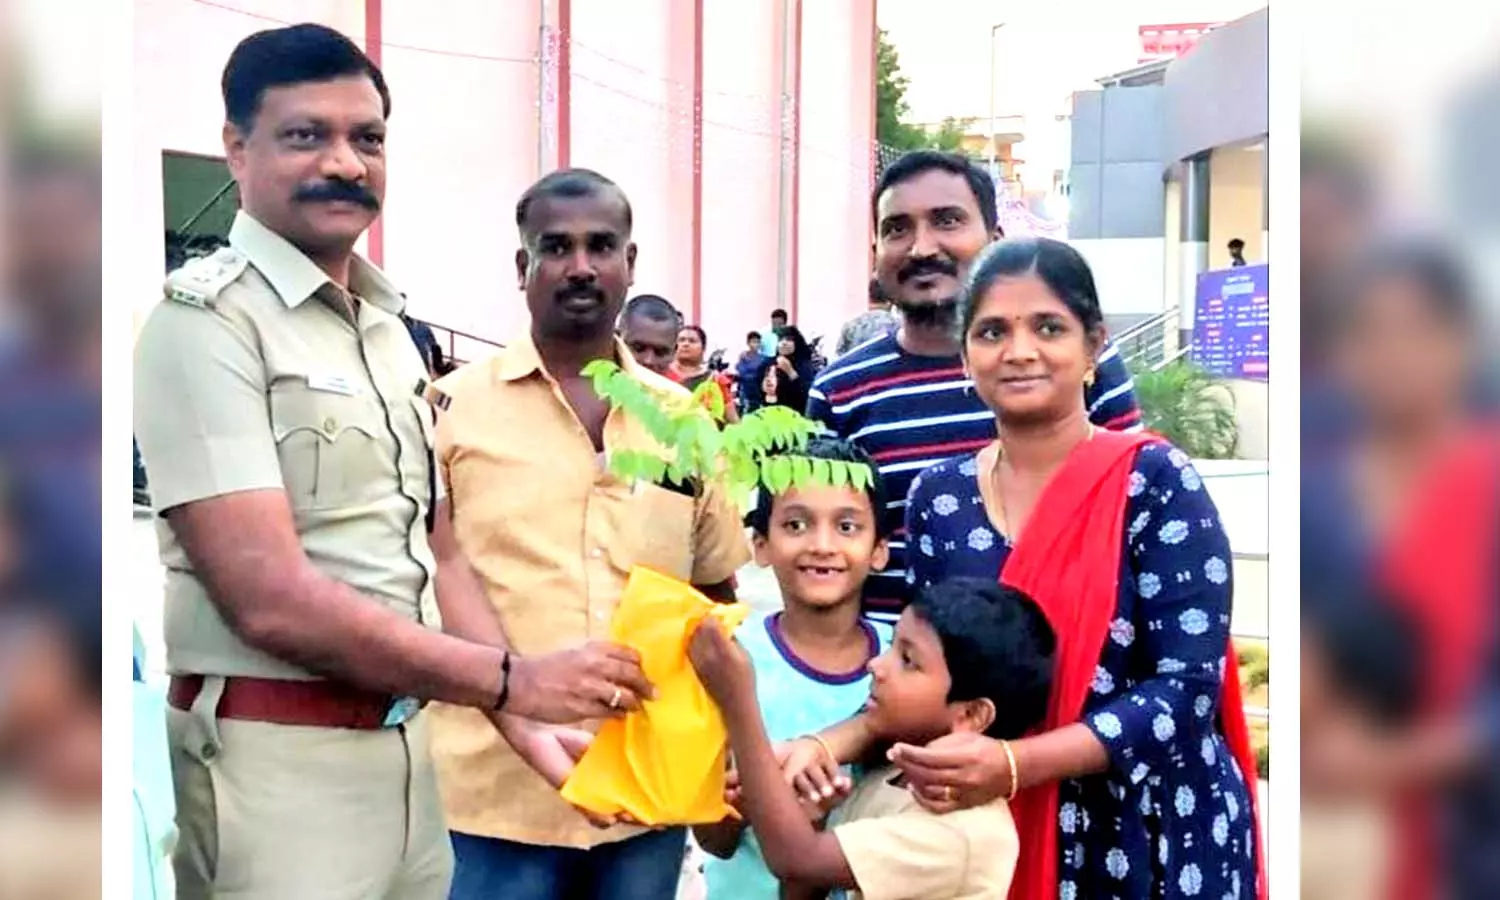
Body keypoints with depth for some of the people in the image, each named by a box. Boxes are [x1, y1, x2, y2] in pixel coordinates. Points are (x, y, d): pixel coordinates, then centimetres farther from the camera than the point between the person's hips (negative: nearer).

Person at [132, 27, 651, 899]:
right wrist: (513, 681, -19)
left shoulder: (386, 325, 11)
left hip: (407, 738, 7)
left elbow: (427, 550, 11)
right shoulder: (207, 320, -13)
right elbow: (271, 599, -22)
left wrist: (530, 722, -1)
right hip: (280, 755, -7)